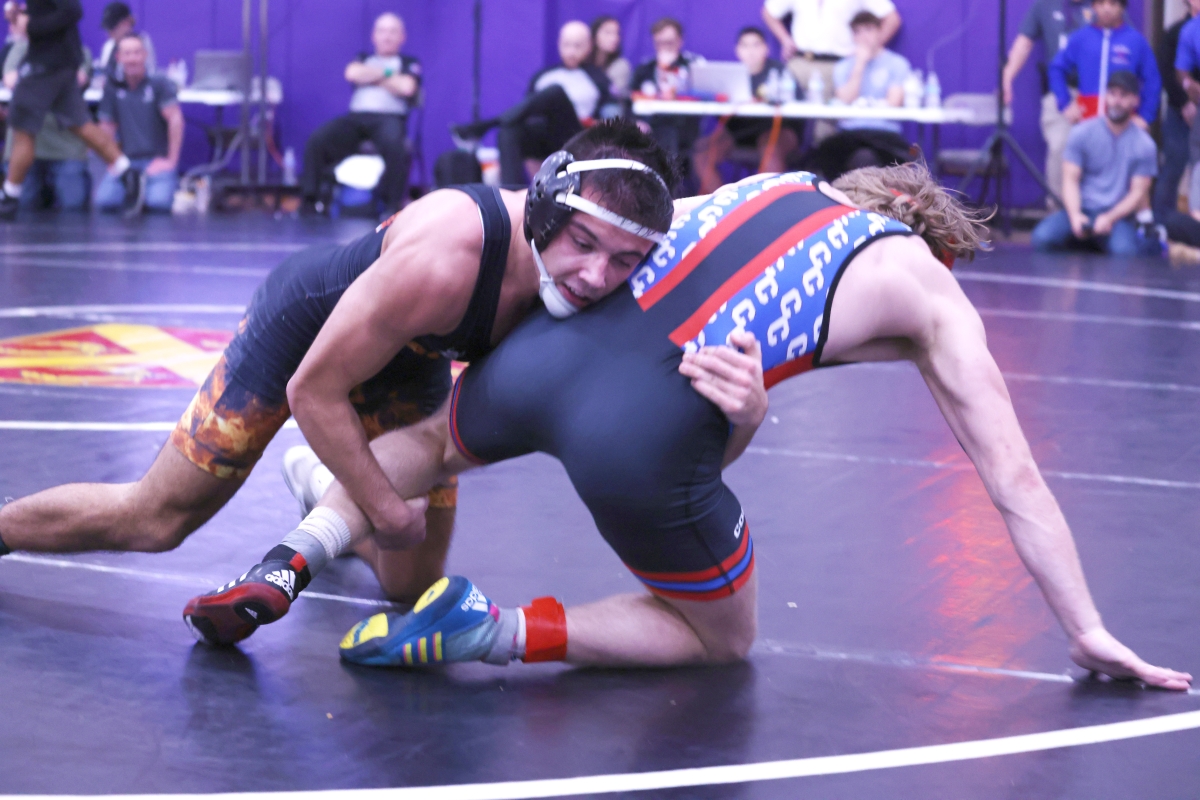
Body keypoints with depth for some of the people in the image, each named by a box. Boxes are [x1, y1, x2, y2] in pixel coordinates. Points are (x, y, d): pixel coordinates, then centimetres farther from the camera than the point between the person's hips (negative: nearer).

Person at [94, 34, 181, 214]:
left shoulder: (159, 84, -2)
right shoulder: (113, 87, 8)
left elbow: (175, 120, -9)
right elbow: (107, 127, 11)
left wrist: (171, 160, -13)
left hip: (157, 160, -2)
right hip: (127, 161, 3)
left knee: (158, 202, -30)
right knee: (105, 200, -25)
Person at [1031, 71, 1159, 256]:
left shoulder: (1144, 145, 2)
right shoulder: (1082, 133, 3)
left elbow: (1138, 192, 0)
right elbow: (1070, 180, -1)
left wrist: (1109, 218, -17)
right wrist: (1075, 216, -20)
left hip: (1117, 215, -1)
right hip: (1081, 210, 1)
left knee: (1125, 250, -36)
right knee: (1043, 237, -28)